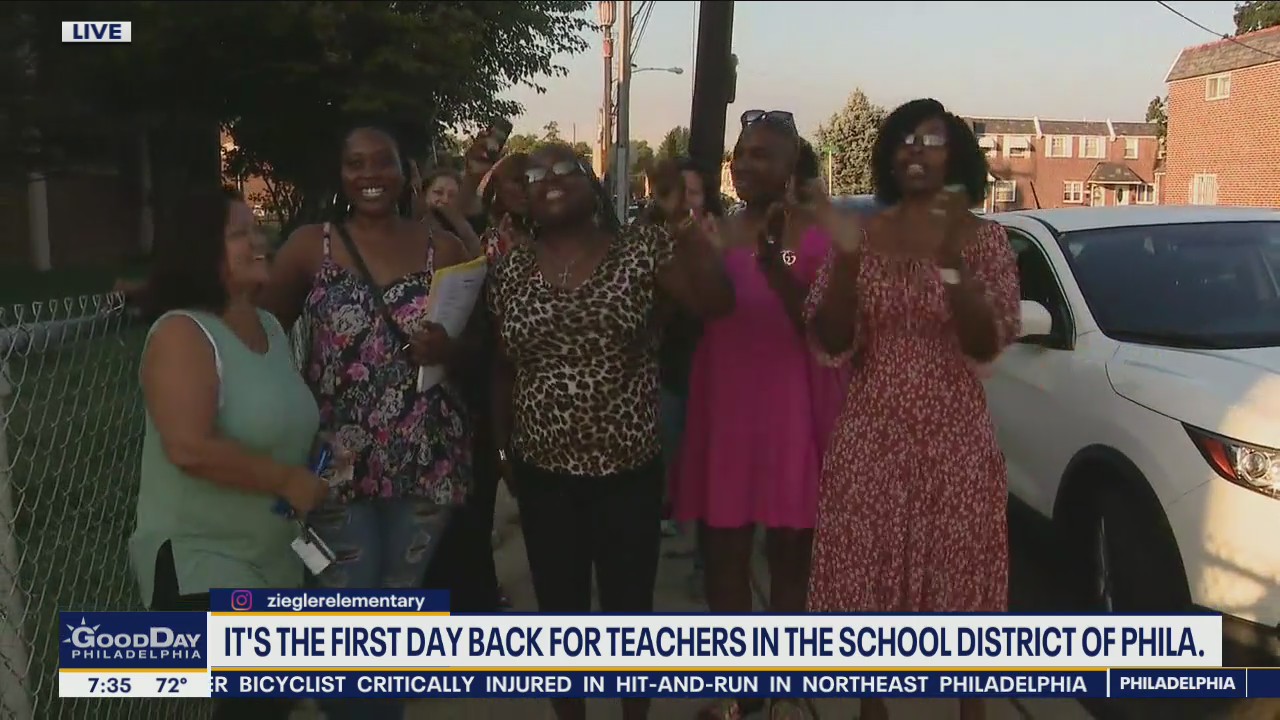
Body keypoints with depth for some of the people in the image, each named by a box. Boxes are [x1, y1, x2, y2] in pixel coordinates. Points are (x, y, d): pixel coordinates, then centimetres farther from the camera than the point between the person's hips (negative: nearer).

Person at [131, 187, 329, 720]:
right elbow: (191, 449, -29)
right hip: (198, 555, -8)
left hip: (275, 553, 8)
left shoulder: (272, 327, 8)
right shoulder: (182, 333, -17)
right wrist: (286, 481, -22)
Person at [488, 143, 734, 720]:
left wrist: (690, 221, -26)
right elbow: (502, 368, 10)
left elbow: (715, 303, -19)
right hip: (544, 473, 2)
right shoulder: (510, 271, 1)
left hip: (629, 470, -2)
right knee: (560, 613, 14)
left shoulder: (644, 250, -7)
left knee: (630, 610, 11)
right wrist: (503, 450, 12)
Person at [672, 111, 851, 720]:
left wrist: (774, 264, -25)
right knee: (722, 551, 9)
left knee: (788, 554, 6)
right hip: (721, 407, 5)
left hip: (789, 411, -4)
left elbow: (822, 328, -15)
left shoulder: (815, 236, -5)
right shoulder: (716, 235, 11)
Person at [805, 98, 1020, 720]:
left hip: (955, 435, -1)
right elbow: (829, 344, -2)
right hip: (869, 434, 1)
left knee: (960, 577, 6)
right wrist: (845, 259, -16)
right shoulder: (861, 234, 3)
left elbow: (988, 343, -10)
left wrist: (950, 258, -22)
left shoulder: (984, 238, 0)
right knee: (869, 576, 6)